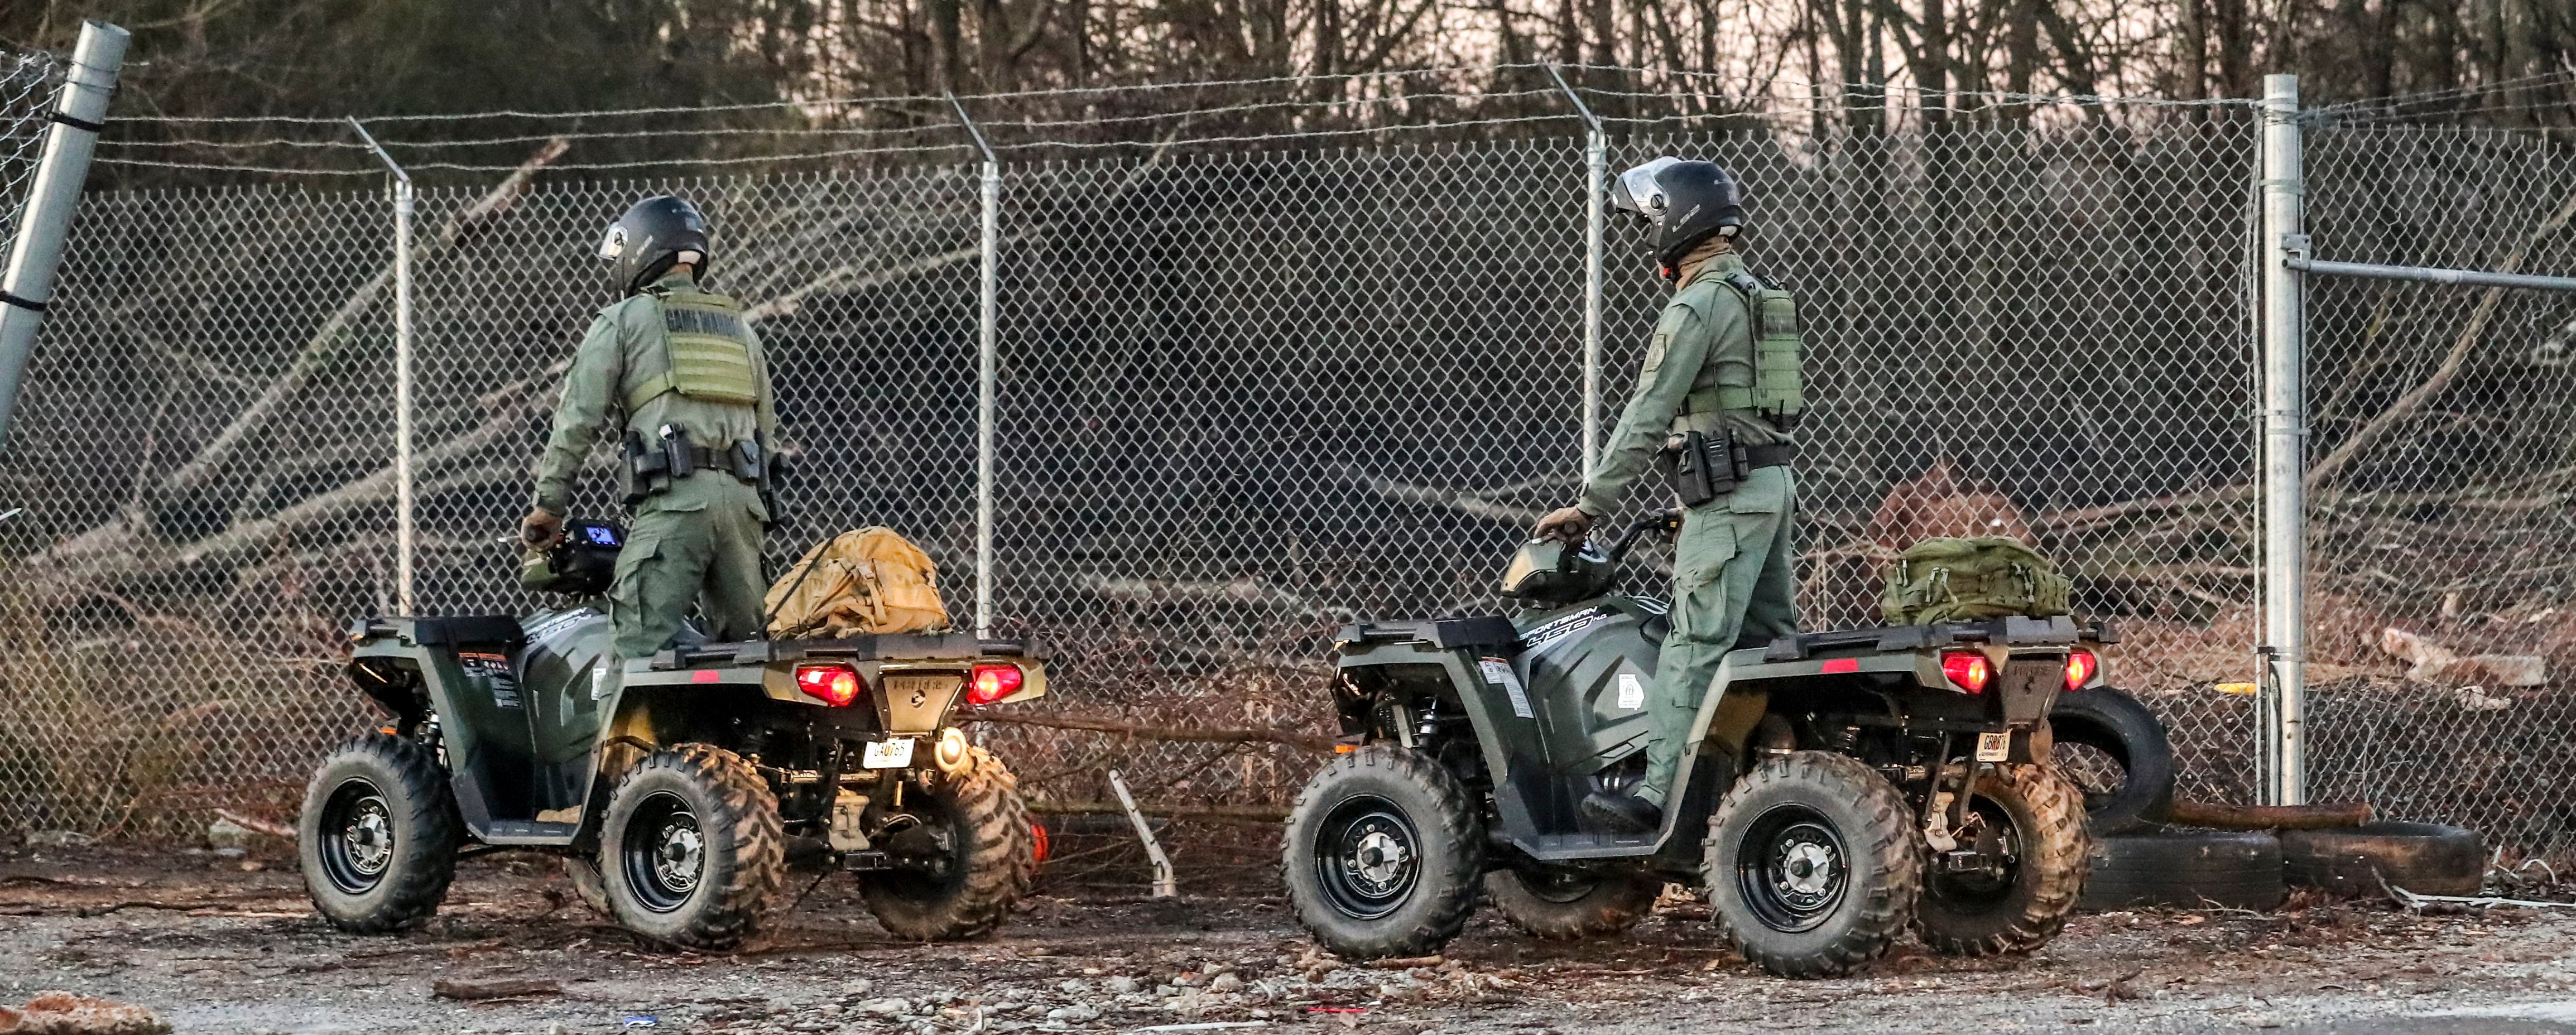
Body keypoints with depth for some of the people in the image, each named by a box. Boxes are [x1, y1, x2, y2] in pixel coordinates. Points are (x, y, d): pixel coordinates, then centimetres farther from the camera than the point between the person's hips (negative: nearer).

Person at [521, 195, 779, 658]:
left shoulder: (623, 320, 8)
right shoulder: (739, 328, 26)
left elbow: (578, 417, 1)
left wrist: (548, 506, 5)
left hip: (674, 499, -6)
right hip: (743, 499, 6)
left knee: (642, 653, -13)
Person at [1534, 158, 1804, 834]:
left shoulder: (1698, 307, -12)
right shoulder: (1758, 296, 19)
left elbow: (1647, 419, -15)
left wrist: (1591, 506, -10)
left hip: (1728, 495, -10)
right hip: (1774, 484, 10)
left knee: (1695, 646, -11)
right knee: (1768, 640, 11)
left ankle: (1660, 792, -13)